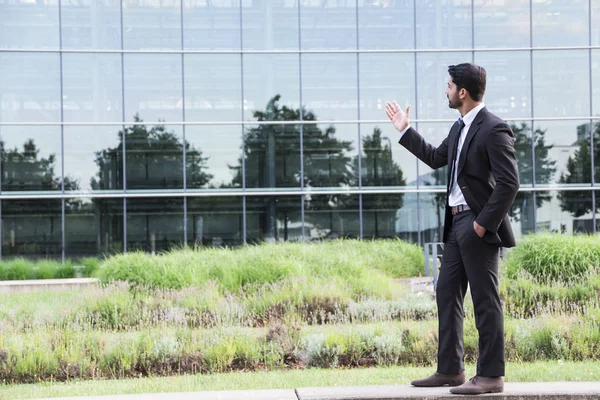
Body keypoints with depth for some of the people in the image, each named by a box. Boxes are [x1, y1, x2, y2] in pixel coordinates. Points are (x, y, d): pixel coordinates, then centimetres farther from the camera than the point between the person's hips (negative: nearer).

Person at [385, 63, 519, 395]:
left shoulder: (494, 129, -15)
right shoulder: (460, 128, 13)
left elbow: (509, 182, -19)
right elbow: (436, 158, 28)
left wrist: (485, 222, -18)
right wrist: (404, 131, 26)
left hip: (479, 225, -10)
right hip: (456, 222, 10)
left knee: (485, 299, -4)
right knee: (447, 294, 11)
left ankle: (491, 376, 1)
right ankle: (450, 370, 18)